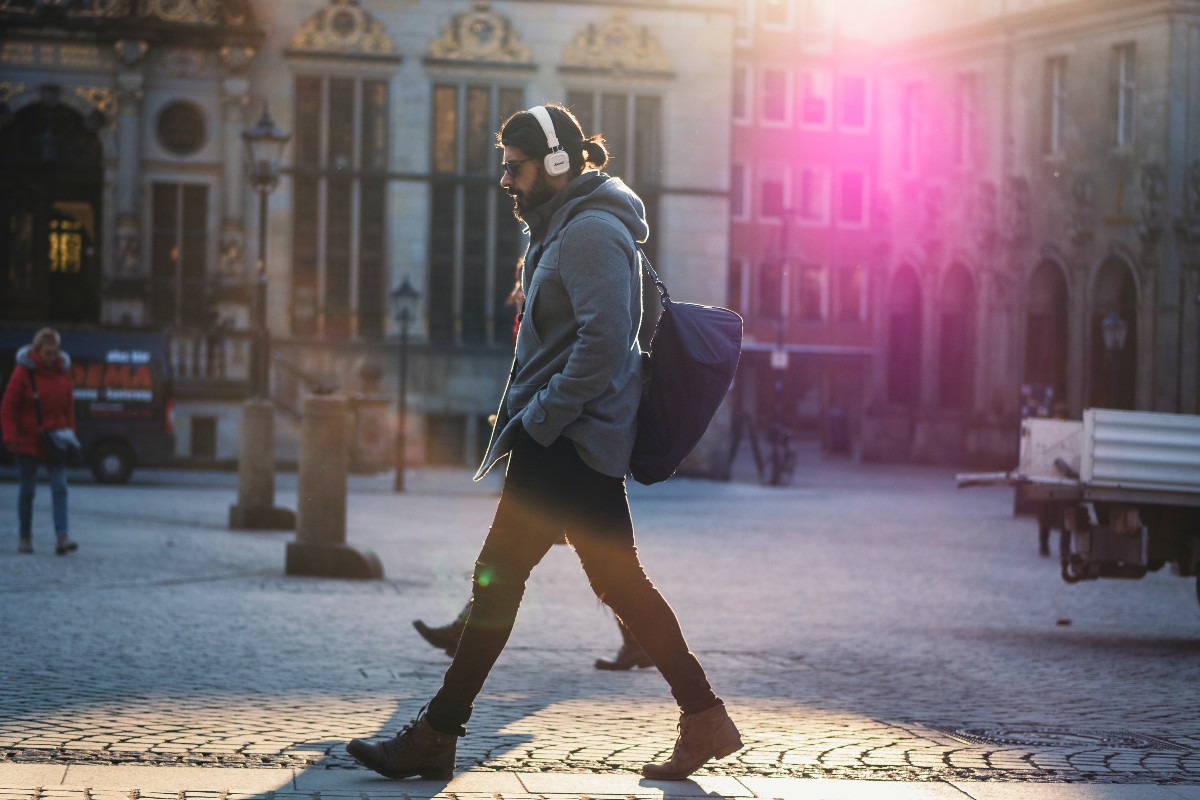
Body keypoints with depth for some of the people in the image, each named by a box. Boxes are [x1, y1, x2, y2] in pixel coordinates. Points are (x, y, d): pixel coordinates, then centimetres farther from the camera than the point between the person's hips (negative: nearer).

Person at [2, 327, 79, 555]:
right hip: (28, 441, -3)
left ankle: (62, 537, -14)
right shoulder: (24, 372, -8)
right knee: (27, 490, 6)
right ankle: (25, 537, 18)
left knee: (60, 488, -9)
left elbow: (69, 407, 13)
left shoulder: (62, 371, 4)